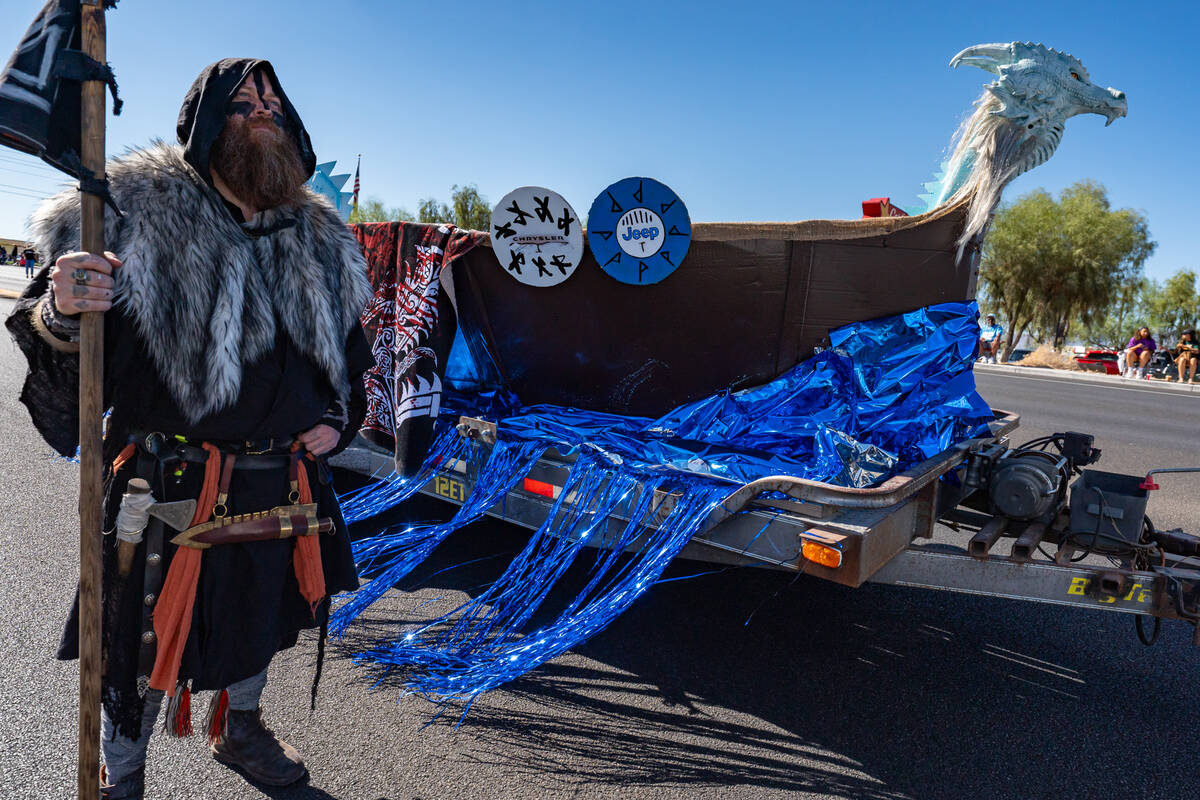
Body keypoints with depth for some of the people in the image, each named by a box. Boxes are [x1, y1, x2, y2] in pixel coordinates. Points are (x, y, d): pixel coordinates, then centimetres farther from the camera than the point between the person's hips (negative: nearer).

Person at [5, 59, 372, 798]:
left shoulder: (320, 240, 5)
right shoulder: (142, 215, -11)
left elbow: (350, 349, 16)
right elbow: (63, 350, -10)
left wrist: (338, 419, 2)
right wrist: (61, 313, -32)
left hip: (282, 483, 5)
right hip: (169, 487, -5)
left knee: (259, 616, 24)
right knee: (143, 643, 10)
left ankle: (239, 728, 52)